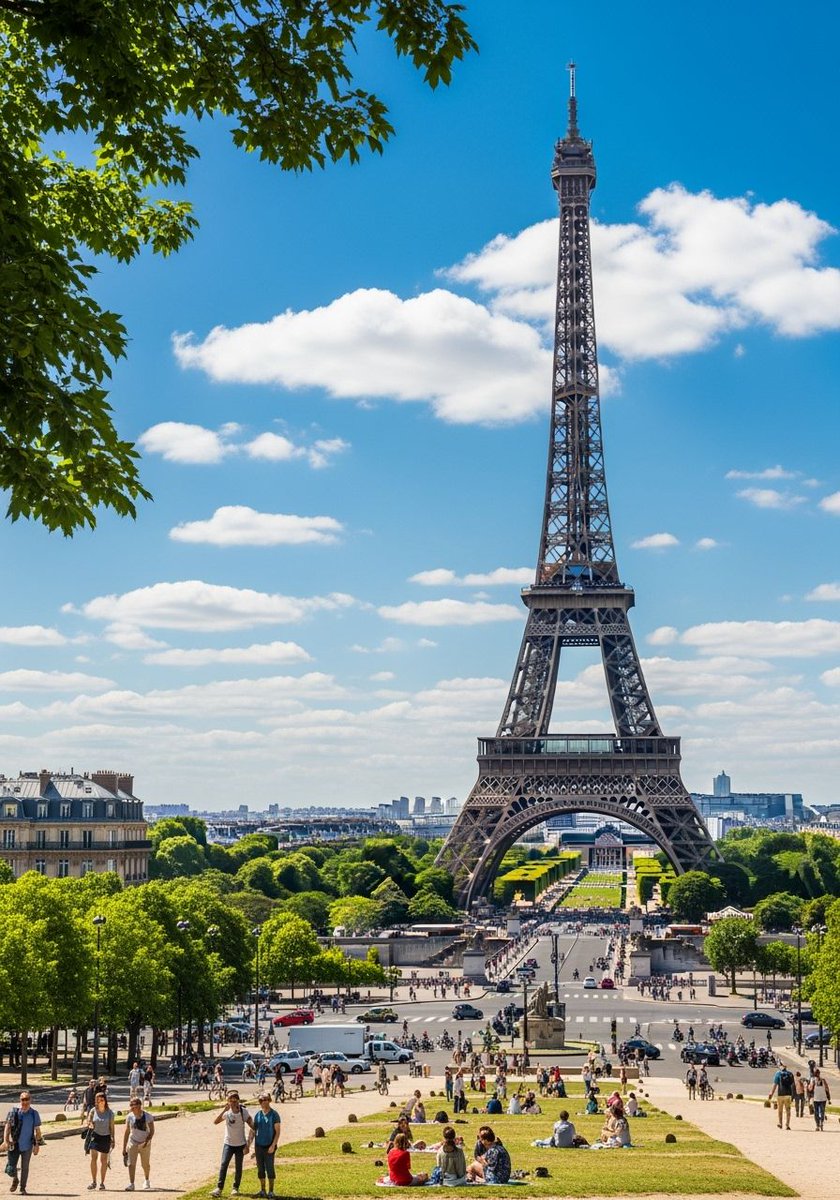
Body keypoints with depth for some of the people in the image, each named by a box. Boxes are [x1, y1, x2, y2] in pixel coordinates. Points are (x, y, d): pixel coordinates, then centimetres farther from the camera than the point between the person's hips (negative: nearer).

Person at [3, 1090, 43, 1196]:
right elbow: (7, 1127, 1)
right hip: (14, 1144, 0)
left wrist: (37, 1145, 0)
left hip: (27, 1145, 0)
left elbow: (37, 1130, 3)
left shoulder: (34, 1114, -2)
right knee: (11, 1166, 0)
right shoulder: (13, 1112, -4)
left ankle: (22, 1188, 21)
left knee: (24, 1167, 6)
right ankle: (15, 1180, 31)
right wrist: (6, 1141, -7)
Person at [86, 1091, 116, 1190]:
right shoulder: (93, 1111, -2)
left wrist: (113, 1139, -2)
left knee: (103, 1161, 6)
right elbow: (89, 1122, 0)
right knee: (93, 1158, -12)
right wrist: (90, 1125, -24)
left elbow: (111, 1127, 0)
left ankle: (102, 1183, 16)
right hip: (95, 1136, 0)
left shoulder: (109, 1113, -4)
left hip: (105, 1137, 0)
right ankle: (93, 1181, -3)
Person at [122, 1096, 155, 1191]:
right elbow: (126, 1132, 0)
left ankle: (146, 1181, 37)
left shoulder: (148, 1116, -15)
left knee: (145, 1164, 12)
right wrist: (124, 1148, 1)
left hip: (145, 1144, -1)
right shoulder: (130, 1117, -8)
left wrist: (147, 1141, -25)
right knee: (131, 1164, -10)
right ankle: (131, 1184, -8)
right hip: (133, 1143, 1)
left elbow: (152, 1131, -8)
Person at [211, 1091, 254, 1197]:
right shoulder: (227, 1113, -10)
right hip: (228, 1143, -1)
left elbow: (251, 1124, 1)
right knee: (223, 1164, -11)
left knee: (238, 1167, 8)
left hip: (240, 1144, 1)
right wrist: (224, 1110, -32)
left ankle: (235, 1188, 21)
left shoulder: (244, 1112, -9)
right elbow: (215, 1122, -23)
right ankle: (219, 1188, -10)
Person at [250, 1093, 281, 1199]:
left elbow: (277, 1132, -6)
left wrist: (273, 1145, -15)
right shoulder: (257, 1115, 7)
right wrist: (252, 1147, 10)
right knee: (260, 1169, 7)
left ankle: (271, 1190, 6)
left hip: (269, 1146, -4)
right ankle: (262, 1190, 17)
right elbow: (254, 1131, 12)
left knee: (270, 1168, -3)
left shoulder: (274, 1114, -5)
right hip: (259, 1146, 4)